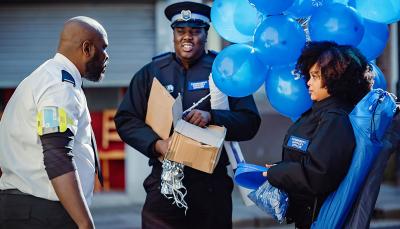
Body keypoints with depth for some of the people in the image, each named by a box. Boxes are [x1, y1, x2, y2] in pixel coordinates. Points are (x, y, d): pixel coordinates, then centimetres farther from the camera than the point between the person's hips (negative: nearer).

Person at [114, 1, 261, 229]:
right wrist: (156, 144, -10)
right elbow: (125, 119, 7)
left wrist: (212, 116, -17)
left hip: (212, 183, 0)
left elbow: (250, 122, 0)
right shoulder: (151, 72, 10)